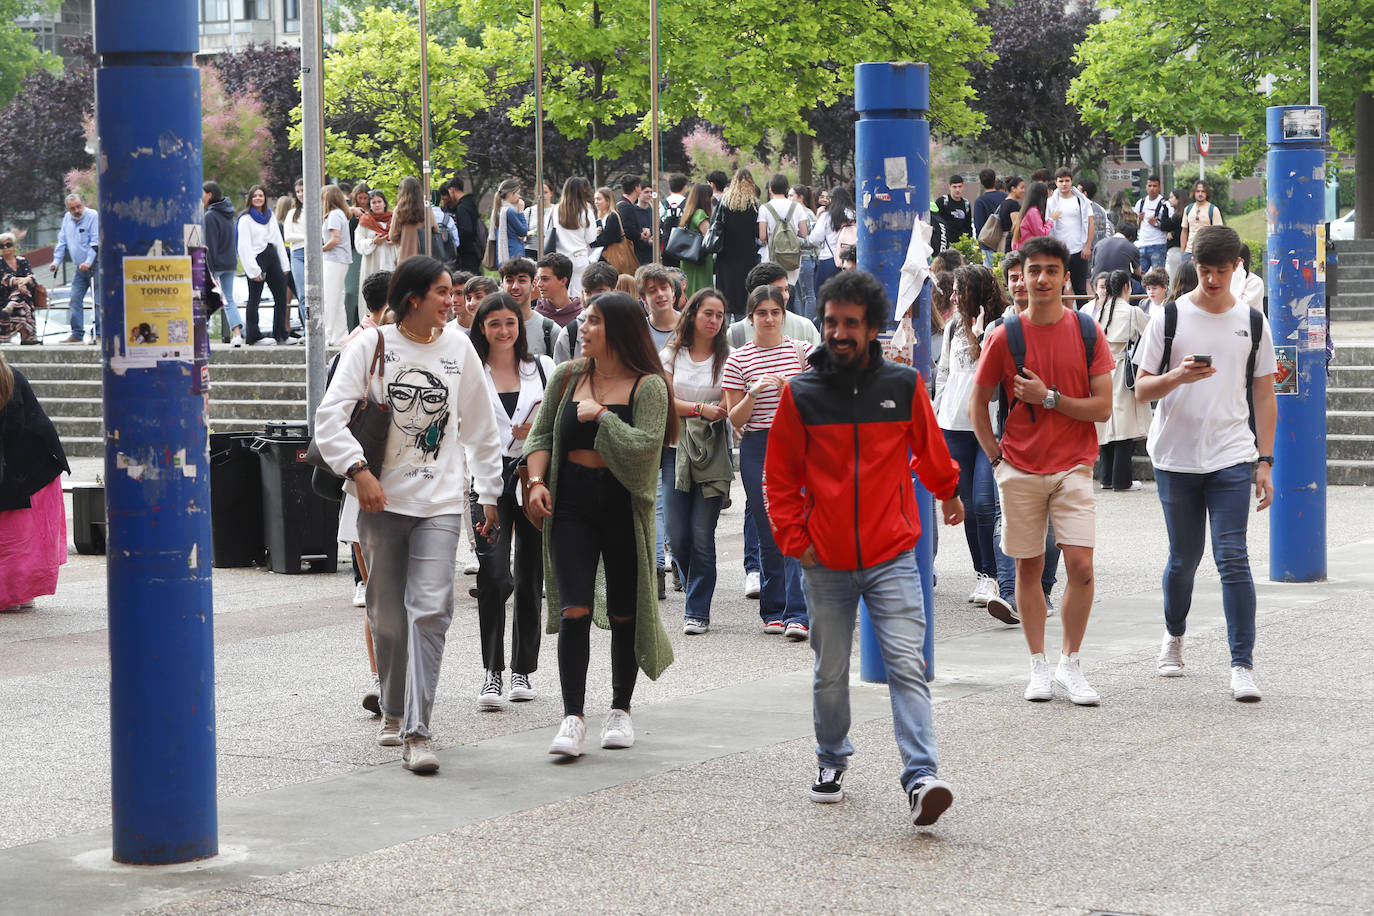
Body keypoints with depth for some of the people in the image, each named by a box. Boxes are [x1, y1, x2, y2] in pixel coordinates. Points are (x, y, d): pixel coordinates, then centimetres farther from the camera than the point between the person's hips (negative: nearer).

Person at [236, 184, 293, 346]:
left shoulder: (270, 216, 17)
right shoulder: (245, 218, -3)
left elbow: (278, 240, 19)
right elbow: (244, 246, -9)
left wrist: (284, 265, 12)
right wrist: (254, 270, -16)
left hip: (272, 257, 7)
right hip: (257, 258, -7)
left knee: (281, 296, 7)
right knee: (254, 299, -4)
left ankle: (281, 334, 15)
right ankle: (253, 336, 0)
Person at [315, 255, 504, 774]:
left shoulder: (457, 348, 7)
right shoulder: (371, 346, -1)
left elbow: (480, 428, 15)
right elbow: (329, 416, -8)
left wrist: (489, 493, 15)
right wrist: (358, 469, -21)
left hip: (440, 502, 1)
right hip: (382, 499, -1)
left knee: (430, 609, -14)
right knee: (387, 615, 9)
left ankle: (416, 732, -16)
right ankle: (393, 712, 30)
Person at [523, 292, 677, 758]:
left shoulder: (648, 386, -4)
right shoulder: (567, 377, 8)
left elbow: (645, 446, -16)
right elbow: (542, 434, 13)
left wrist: (602, 416, -12)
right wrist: (537, 482, -1)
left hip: (623, 507, -2)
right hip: (571, 504, 2)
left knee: (624, 613, 7)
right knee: (574, 610, -8)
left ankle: (621, 711, 22)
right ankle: (573, 719, -8)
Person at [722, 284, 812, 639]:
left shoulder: (802, 351, 5)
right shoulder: (738, 360, 4)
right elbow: (735, 419, 2)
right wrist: (754, 392, -14)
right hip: (757, 449, 1)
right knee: (768, 532, 6)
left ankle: (796, 613, -15)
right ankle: (774, 611, 17)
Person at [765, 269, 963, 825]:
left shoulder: (904, 386, -1)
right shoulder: (801, 394, 0)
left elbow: (930, 452, 17)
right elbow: (781, 477, 7)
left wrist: (948, 493, 32)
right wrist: (795, 539, -1)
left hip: (892, 556, -1)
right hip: (825, 564, 1)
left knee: (906, 664, -12)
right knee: (830, 672, 11)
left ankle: (921, 778, -19)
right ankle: (831, 760, 32)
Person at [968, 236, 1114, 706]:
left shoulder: (1087, 332, 0)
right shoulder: (1004, 336, 0)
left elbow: (1102, 406, -4)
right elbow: (977, 403, 8)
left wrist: (1049, 398, -12)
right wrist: (996, 457, 2)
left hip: (1073, 466, 0)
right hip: (1020, 469, 1)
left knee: (1080, 565, -10)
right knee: (1028, 566, 5)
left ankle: (1070, 663, 5)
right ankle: (1038, 666, 16)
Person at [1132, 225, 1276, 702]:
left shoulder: (1252, 322, 7)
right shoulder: (1168, 318, 2)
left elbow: (1264, 397, 11)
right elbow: (1142, 389, 2)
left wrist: (1265, 462, 5)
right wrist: (1178, 377, -19)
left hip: (1232, 458, 0)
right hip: (1176, 457, 0)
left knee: (1232, 558, -10)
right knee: (1183, 557, 9)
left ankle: (1242, 665, -10)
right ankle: (1174, 634, 37)